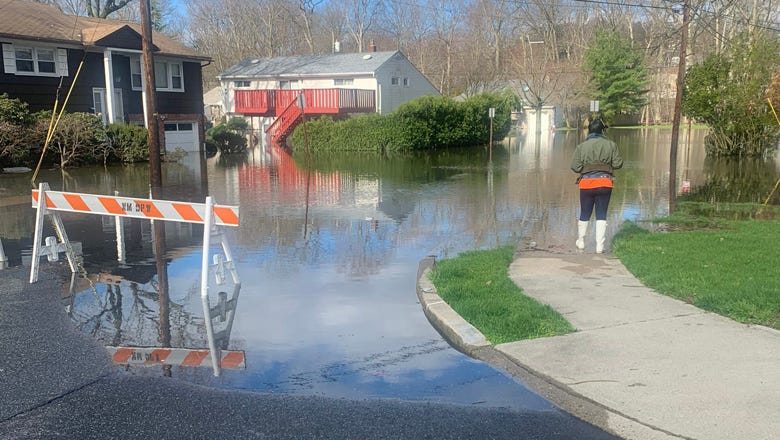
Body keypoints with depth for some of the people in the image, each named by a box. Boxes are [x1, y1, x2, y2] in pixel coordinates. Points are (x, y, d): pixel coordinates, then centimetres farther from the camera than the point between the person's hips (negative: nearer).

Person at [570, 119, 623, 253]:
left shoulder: (581, 146, -1)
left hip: (586, 183, 1)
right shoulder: (611, 145, 0)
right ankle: (599, 245, 3)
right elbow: (618, 164, -2)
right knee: (601, 216, 7)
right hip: (604, 183, 0)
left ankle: (580, 242, 29)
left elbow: (575, 167, -7)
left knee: (584, 215, 15)